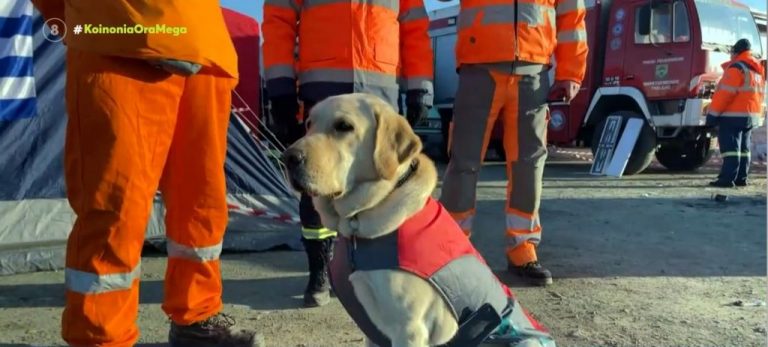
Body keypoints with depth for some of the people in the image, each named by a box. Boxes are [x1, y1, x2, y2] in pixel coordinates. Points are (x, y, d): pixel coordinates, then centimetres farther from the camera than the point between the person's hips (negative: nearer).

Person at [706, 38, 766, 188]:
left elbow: (725, 93, -19)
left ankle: (727, 178, -14)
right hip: (752, 116, 9)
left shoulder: (736, 68, -13)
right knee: (743, 149, 14)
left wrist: (713, 114, -16)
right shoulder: (758, 70, 16)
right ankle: (741, 178, 17)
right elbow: (760, 93, 20)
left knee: (730, 147, -10)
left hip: (733, 116, -9)